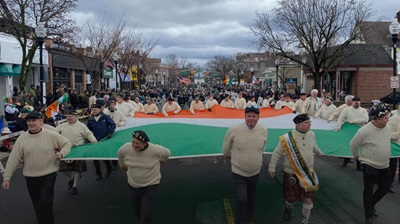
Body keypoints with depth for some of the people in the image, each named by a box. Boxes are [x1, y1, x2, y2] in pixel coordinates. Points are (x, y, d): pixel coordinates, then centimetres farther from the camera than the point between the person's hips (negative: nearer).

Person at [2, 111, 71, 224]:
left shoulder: (51, 135, -7)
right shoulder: (22, 138, -2)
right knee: (37, 206, 14)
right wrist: (6, 177, -6)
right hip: (30, 178, 3)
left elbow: (67, 143, 4)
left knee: (45, 203, -10)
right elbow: (13, 159, -3)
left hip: (49, 175, -3)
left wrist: (62, 153, -15)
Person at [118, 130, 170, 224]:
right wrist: (123, 165, 17)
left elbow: (167, 153, -3)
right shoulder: (126, 148, -19)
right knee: (137, 211, 20)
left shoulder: (155, 150, -26)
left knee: (146, 214, -8)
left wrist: (159, 162, 10)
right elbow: (120, 153, 7)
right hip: (133, 185, 4)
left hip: (151, 185, -3)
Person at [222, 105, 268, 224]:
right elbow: (226, 149, -2)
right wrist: (229, 156, 13)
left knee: (251, 198, 22)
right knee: (242, 199, -7)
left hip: (255, 172, 4)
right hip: (239, 172, -4)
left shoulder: (264, 131, -11)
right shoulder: (234, 130, -23)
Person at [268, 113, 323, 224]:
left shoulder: (311, 134, -6)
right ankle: (288, 209, 49)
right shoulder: (287, 138, -22)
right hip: (291, 174, -3)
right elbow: (276, 154, -11)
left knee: (308, 199, 4)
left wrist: (319, 153, 36)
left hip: (308, 173, 4)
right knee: (291, 198, 11)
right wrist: (272, 168, -6)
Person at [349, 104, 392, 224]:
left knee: (385, 188, 17)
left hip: (384, 166, 7)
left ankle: (371, 205, 41)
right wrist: (357, 156, 3)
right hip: (369, 166, -7)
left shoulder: (387, 128, -2)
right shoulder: (364, 131, -22)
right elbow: (353, 144, -10)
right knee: (368, 190, 3)